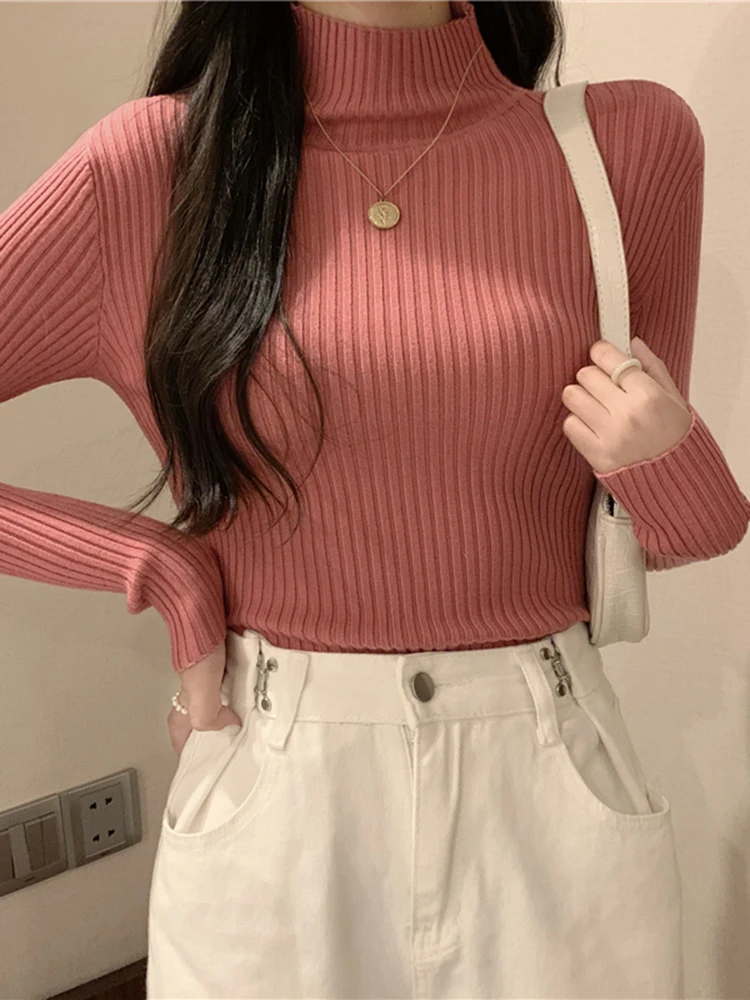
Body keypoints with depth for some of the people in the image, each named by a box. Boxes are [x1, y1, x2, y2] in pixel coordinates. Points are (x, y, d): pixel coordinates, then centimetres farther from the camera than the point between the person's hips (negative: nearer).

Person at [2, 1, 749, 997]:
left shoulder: (633, 139, -4)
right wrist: (163, 570, -11)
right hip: (272, 805, -1)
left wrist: (666, 468, -15)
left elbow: (650, 533, 6)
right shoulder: (149, 166, -7)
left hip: (558, 791, 2)